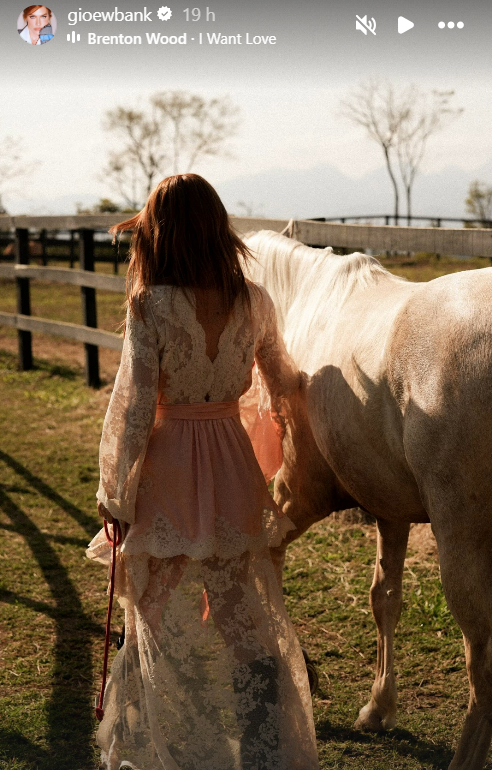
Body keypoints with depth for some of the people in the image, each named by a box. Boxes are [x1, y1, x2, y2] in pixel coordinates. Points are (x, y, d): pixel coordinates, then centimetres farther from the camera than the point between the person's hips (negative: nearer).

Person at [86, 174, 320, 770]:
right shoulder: (253, 301, -2)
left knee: (167, 621, 13)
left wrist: (114, 495, -5)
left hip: (167, 466, -3)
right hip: (233, 460, 3)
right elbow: (282, 384, 12)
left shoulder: (150, 306, -15)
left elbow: (133, 407, -15)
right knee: (246, 615, 15)